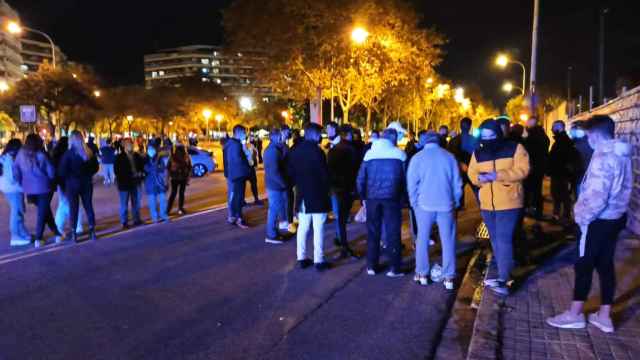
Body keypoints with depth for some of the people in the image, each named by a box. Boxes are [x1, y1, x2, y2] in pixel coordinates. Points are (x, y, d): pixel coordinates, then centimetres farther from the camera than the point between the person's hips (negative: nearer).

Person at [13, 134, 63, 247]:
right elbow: (51, 172, -9)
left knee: (45, 211, 17)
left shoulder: (20, 155, 2)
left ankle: (57, 233, 22)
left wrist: (23, 184, 16)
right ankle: (38, 239, 5)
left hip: (29, 189, 5)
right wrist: (49, 181, 11)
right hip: (43, 187, -5)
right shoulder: (41, 155, -12)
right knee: (43, 213, 5)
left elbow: (15, 172, 5)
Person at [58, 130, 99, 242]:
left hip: (72, 184, -4)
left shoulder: (68, 153, -13)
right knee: (88, 206, 11)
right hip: (87, 183, 4)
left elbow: (62, 171, -14)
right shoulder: (90, 152, 0)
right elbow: (96, 167, 10)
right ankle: (92, 231, 12)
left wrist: (68, 177, 3)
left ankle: (73, 233, 4)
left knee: (73, 208, 3)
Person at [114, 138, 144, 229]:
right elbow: (117, 170, -10)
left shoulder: (137, 156, 9)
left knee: (136, 203, 13)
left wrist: (141, 173, -3)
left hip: (135, 183, 5)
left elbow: (142, 166, 16)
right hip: (124, 184, -5)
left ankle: (137, 220, 24)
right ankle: (124, 223, 9)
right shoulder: (119, 157, -6)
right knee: (124, 204, 2)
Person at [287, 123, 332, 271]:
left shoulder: (295, 151, 6)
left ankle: (302, 258, 16)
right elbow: (324, 174, -13)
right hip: (317, 195, -6)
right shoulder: (317, 151, -14)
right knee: (318, 229, -1)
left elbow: (291, 173, 9)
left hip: (302, 195, 6)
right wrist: (325, 190, 3)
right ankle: (319, 260, 3)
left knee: (302, 228, 12)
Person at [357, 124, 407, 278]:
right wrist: (403, 198, 6)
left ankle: (371, 266, 16)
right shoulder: (399, 155, -2)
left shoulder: (370, 153, 4)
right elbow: (405, 179, -2)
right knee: (393, 232, 5)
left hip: (372, 197, 2)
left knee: (373, 232, 11)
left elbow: (361, 179, 4)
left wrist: (363, 196, 13)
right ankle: (395, 268, 7)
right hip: (391, 198, -2)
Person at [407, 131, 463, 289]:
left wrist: (414, 202, 9)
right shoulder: (449, 156, 4)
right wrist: (456, 202, 14)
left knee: (422, 239, 11)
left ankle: (422, 274, 15)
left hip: (424, 204, 0)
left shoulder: (418, 157, 1)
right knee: (448, 241, 5)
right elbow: (457, 182, 6)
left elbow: (412, 183, -1)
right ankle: (449, 277, 5)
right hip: (446, 204, 1)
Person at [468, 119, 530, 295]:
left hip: (509, 203, -6)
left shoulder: (515, 148, -6)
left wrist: (497, 175, -24)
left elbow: (522, 170, -15)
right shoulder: (478, 153, 8)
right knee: (495, 240, 15)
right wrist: (480, 177, -18)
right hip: (487, 204, 6)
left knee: (504, 240, -12)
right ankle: (504, 274, 29)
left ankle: (503, 281, -12)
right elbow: (472, 173, 5)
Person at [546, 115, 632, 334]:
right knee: (606, 264, 13)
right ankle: (604, 316, 21)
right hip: (615, 217, 9)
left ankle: (575, 314, 14)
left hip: (599, 220, -9)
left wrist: (582, 216, -13)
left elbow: (598, 197, -27)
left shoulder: (603, 157, -22)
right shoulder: (622, 155, 7)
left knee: (584, 265, 3)